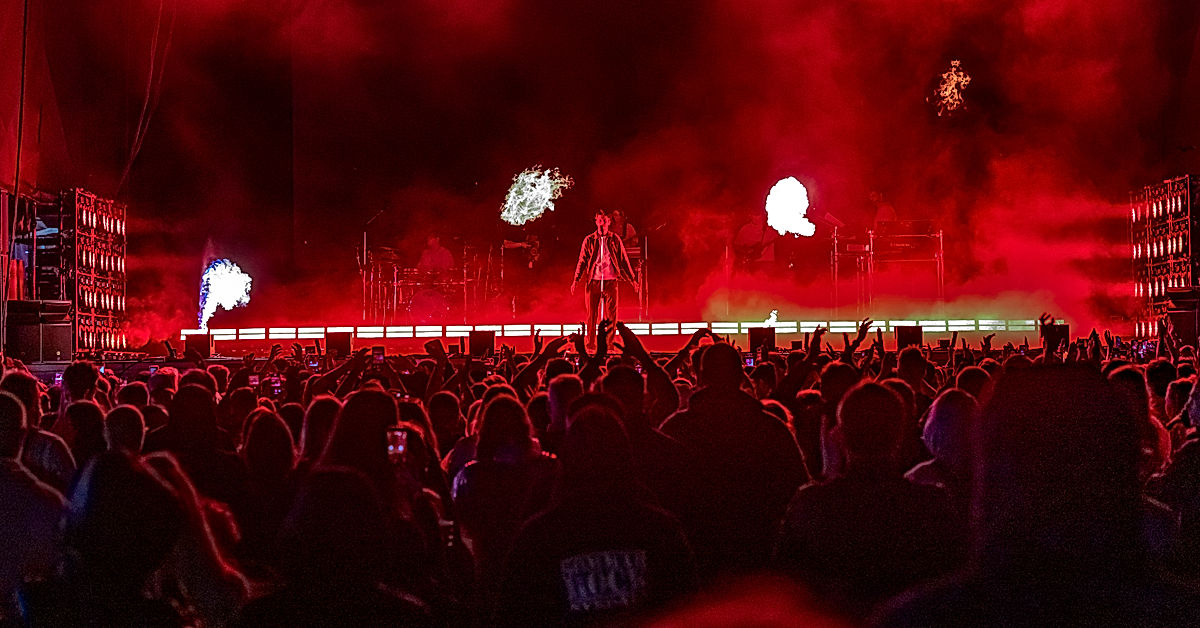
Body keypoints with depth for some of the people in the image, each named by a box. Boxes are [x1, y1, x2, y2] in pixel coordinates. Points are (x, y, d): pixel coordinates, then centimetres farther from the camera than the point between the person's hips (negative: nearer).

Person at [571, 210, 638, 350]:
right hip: (593, 281, 0)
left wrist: (633, 280, 8)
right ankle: (590, 344, 7)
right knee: (592, 315, 1)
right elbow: (582, 261, 7)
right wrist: (576, 280, -2)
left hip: (610, 282, 0)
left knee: (611, 315, -2)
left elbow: (624, 261, 11)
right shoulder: (589, 240, 6)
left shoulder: (615, 239, 7)